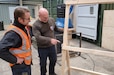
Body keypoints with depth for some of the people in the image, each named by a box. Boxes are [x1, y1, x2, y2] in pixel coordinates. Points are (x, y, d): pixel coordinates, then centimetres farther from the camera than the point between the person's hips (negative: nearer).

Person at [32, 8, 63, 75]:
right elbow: (38, 38, -31)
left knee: (53, 60, 23)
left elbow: (56, 29, 14)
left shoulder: (52, 20, -2)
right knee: (43, 63, 13)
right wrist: (50, 40, -41)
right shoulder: (36, 25, -20)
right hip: (42, 48, -5)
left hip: (52, 46, 5)